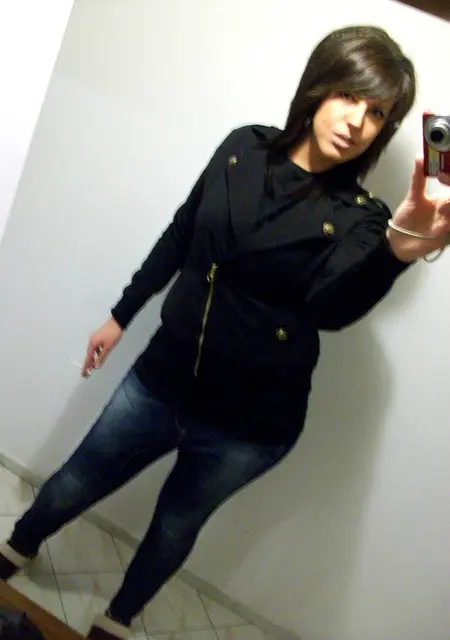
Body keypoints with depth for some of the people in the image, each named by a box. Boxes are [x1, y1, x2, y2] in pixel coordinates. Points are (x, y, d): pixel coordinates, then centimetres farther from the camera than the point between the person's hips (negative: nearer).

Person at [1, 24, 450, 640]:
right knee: (74, 486, 18)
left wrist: (400, 247, -56)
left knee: (175, 527, 20)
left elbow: (332, 307, -35)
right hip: (163, 378, 3)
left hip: (248, 424, -2)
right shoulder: (246, 148, -6)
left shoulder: (357, 217, -16)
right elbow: (180, 237, 6)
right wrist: (121, 315, 14)